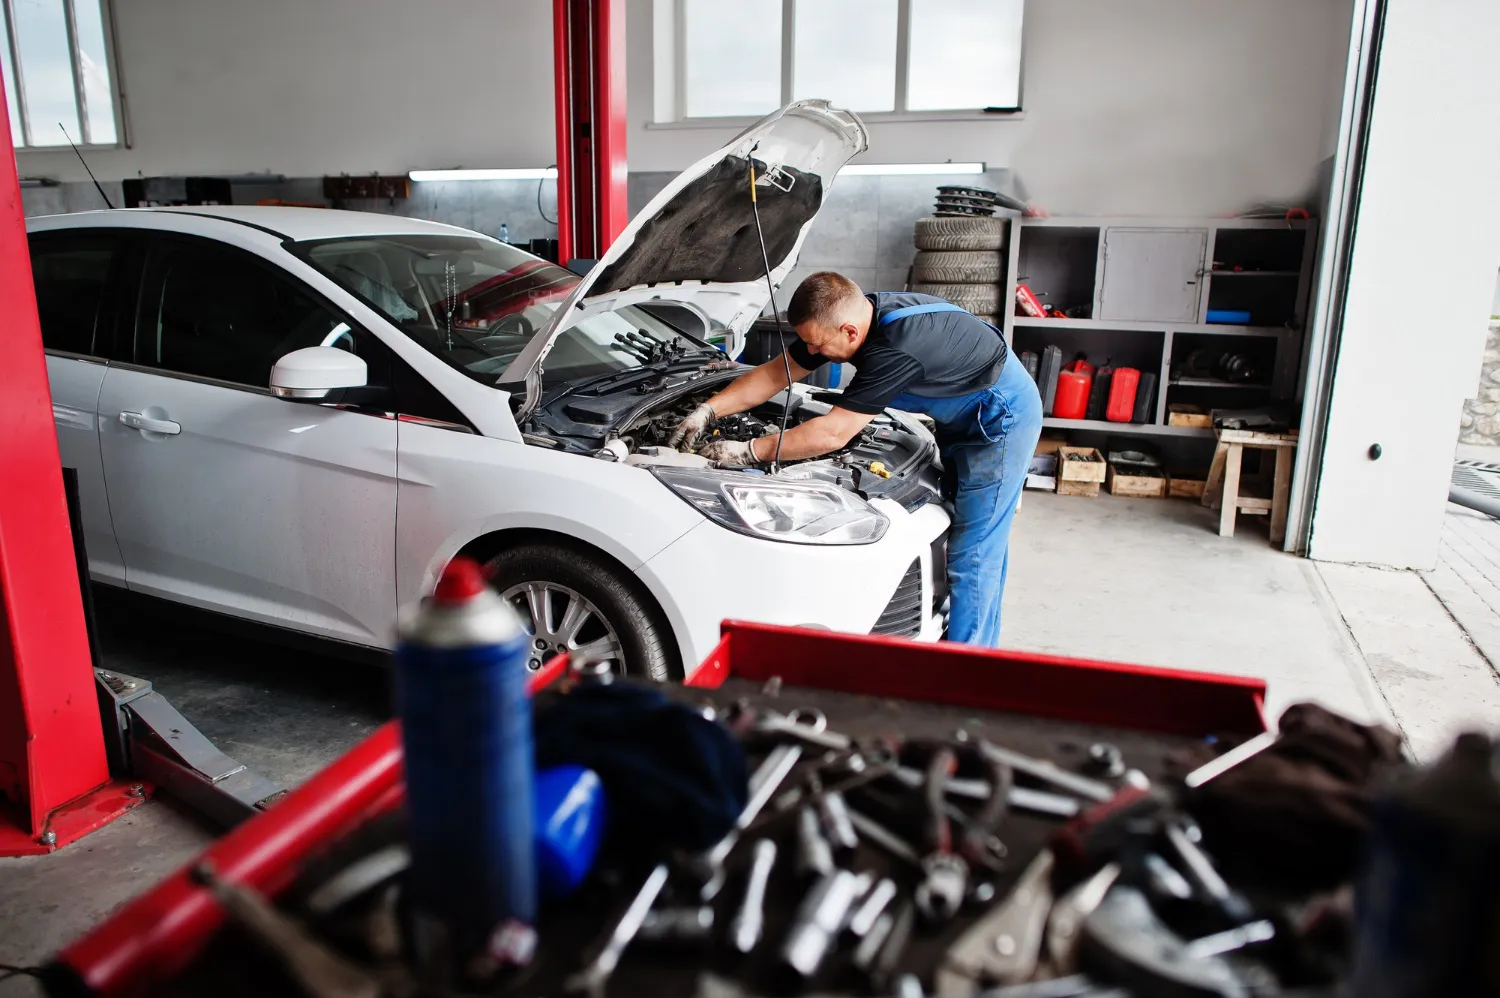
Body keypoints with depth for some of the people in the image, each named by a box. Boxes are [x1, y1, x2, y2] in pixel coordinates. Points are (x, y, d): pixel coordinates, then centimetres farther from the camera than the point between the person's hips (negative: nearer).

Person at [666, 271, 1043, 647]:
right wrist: (706, 411, -9)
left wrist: (749, 452, -29)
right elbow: (774, 375, -3)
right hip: (963, 418, 9)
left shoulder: (897, 347, -38)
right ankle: (978, 645, 31)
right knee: (980, 541, 17)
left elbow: (832, 433, -35)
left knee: (972, 557, -8)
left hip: (1002, 418, -9)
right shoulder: (852, 314, -11)